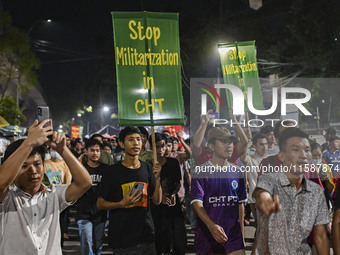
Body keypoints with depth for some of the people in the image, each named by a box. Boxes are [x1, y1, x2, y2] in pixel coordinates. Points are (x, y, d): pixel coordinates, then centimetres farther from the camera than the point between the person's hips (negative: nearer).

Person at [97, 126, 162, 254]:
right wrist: (122, 203, -18)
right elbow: (100, 204, -3)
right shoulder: (113, 172, -5)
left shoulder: (147, 168, 7)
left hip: (146, 235, 4)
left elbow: (157, 201, 6)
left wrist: (157, 178, -8)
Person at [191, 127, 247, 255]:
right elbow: (197, 203, -13)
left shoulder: (237, 172, 9)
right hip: (207, 236, -3)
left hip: (234, 237, 3)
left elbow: (240, 205, 14)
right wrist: (212, 226, -28)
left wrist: (242, 236, 13)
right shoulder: (201, 171, -5)